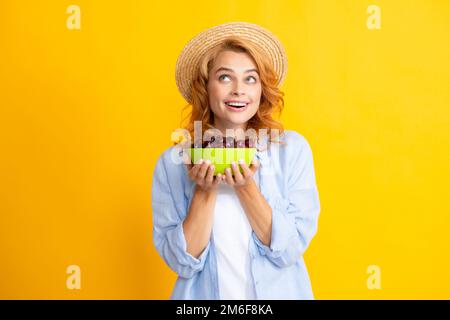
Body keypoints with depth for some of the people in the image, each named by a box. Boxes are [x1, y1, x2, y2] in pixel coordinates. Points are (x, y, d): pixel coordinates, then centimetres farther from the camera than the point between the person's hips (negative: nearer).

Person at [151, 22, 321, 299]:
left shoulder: (293, 148, -11)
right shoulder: (172, 162, -11)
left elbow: (290, 250, -14)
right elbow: (183, 263, -12)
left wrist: (246, 188, -25)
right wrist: (205, 191, -24)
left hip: (280, 292, 0)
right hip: (204, 294, 0)